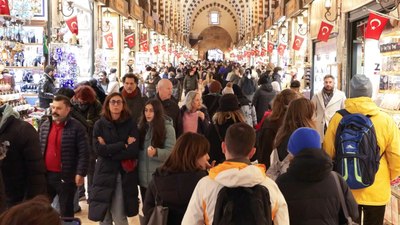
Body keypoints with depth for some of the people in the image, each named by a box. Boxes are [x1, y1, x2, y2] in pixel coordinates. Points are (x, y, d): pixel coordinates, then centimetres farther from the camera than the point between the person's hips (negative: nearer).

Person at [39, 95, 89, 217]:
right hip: (45, 175, 6)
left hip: (66, 176, -6)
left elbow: (84, 153, -13)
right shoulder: (45, 125, 7)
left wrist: (80, 173, -17)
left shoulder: (76, 127, -12)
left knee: (66, 211, 9)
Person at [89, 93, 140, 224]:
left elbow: (134, 151, -9)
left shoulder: (131, 124, 2)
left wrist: (109, 150, -11)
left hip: (125, 175, -1)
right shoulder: (100, 124, 3)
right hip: (105, 174, 1)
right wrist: (123, 145, -12)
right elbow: (99, 149, -10)